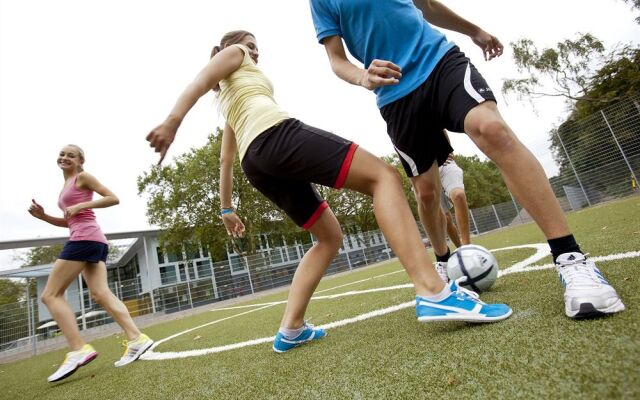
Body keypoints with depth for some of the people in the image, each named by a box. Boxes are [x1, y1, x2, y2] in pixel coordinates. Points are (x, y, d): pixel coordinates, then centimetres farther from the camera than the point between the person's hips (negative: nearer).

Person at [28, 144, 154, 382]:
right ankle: (137, 339, -5)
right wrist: (43, 216, 15)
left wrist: (80, 206, -14)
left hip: (86, 238, -9)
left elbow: (113, 198, -7)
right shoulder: (66, 186, 28)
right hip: (94, 241, 9)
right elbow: (68, 222, 30)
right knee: (101, 294, 0)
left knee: (51, 295, -5)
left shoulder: (83, 177, 2)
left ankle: (78, 349, -11)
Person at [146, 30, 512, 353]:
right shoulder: (232, 54, 22)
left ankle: (291, 329, 4)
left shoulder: (228, 101, 40)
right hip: (275, 134, -9)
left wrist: (226, 208, 32)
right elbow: (200, 81, 0)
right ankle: (434, 293, -29)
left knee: (330, 237, 11)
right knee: (383, 175, -14)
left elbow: (226, 158, 34)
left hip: (255, 161, 9)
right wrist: (174, 119, -19)